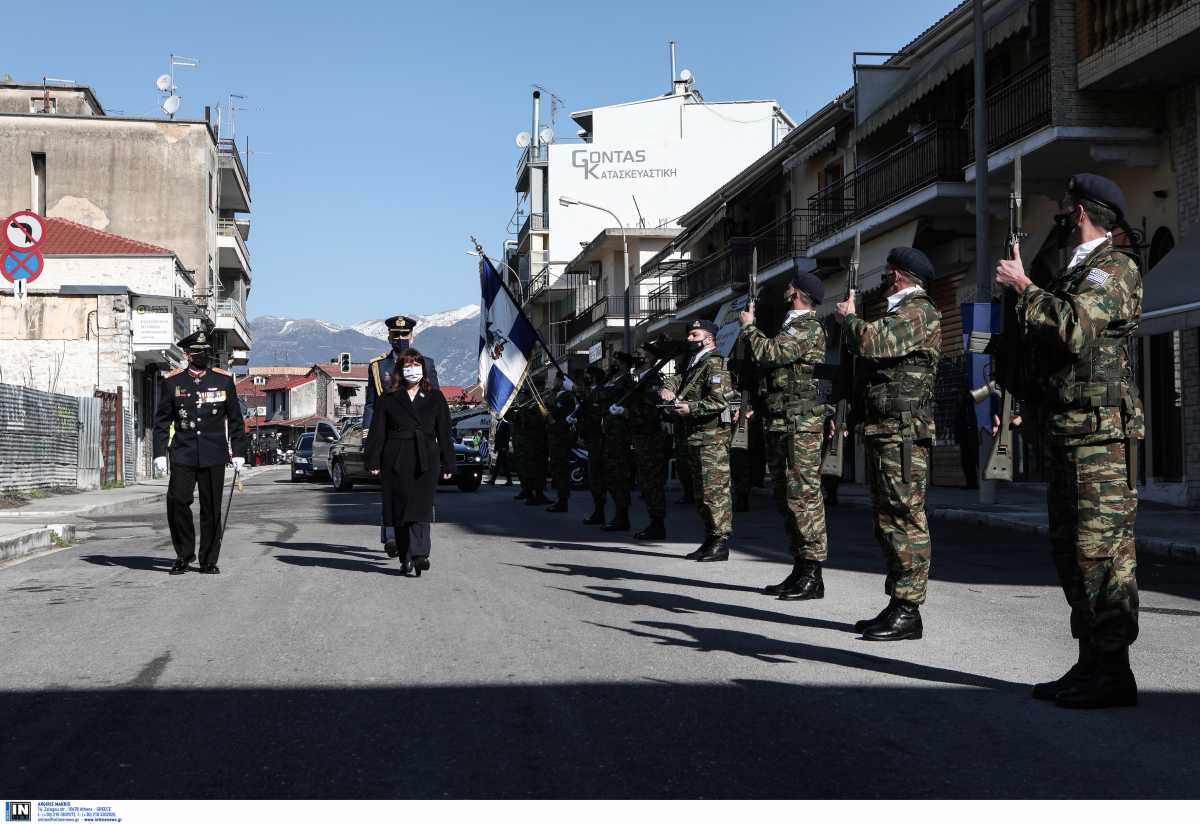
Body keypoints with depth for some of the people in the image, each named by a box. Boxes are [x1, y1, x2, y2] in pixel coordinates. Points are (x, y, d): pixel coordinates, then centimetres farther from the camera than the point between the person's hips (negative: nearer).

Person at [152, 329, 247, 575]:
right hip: (183, 455, 0)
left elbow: (235, 419, 9)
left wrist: (238, 453, 5)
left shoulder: (224, 380, 6)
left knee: (211, 508, 3)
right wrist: (160, 453, -2)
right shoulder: (171, 381, 5)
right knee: (177, 502, -9)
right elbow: (162, 420, 6)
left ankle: (209, 560, 13)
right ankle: (184, 554, 9)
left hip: (214, 456, 0)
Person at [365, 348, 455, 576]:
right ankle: (405, 559, 10)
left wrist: (448, 464, 6)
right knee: (399, 510, 2)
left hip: (426, 460, -1)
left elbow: (444, 433, 12)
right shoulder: (388, 399, 10)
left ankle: (419, 555, -26)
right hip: (396, 461, 1)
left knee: (421, 507, -15)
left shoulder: (435, 398, 13)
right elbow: (377, 432, 7)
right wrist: (373, 461, -2)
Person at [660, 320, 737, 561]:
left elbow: (720, 400, -21)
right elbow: (675, 379, 20)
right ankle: (710, 540, 21)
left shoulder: (714, 364, -11)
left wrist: (690, 408, -20)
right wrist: (666, 388, -3)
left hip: (712, 436, -10)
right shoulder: (694, 364, 20)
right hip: (695, 436, 10)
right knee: (701, 492, 14)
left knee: (715, 490, -10)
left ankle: (721, 543, -9)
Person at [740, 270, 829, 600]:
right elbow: (771, 357, 26)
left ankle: (812, 576, -9)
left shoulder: (809, 327, -10)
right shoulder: (792, 326, 21)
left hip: (799, 425, -10)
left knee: (803, 496, -10)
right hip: (779, 424, 10)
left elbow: (769, 353, -20)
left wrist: (748, 326, -5)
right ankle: (800, 570, 19)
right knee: (785, 498, 13)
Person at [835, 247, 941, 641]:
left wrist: (848, 317, -6)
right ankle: (897, 604, 20)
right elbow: (873, 348, 27)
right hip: (883, 430, 11)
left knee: (905, 518, -9)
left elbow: (872, 343, -24)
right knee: (888, 518, 13)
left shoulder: (920, 312, -10)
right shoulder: (901, 311, 22)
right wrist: (853, 320, 17)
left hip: (903, 431, -11)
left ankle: (908, 611, -8)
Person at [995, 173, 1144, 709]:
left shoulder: (1115, 268, -7)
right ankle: (1091, 665, 18)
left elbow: (1073, 328, -24)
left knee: (1102, 550, -9)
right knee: (1071, 548, 12)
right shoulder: (1074, 273, 23)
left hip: (1101, 432, -10)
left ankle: (1112, 673, -5)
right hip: (1067, 433, 10)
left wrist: (1024, 287, -14)